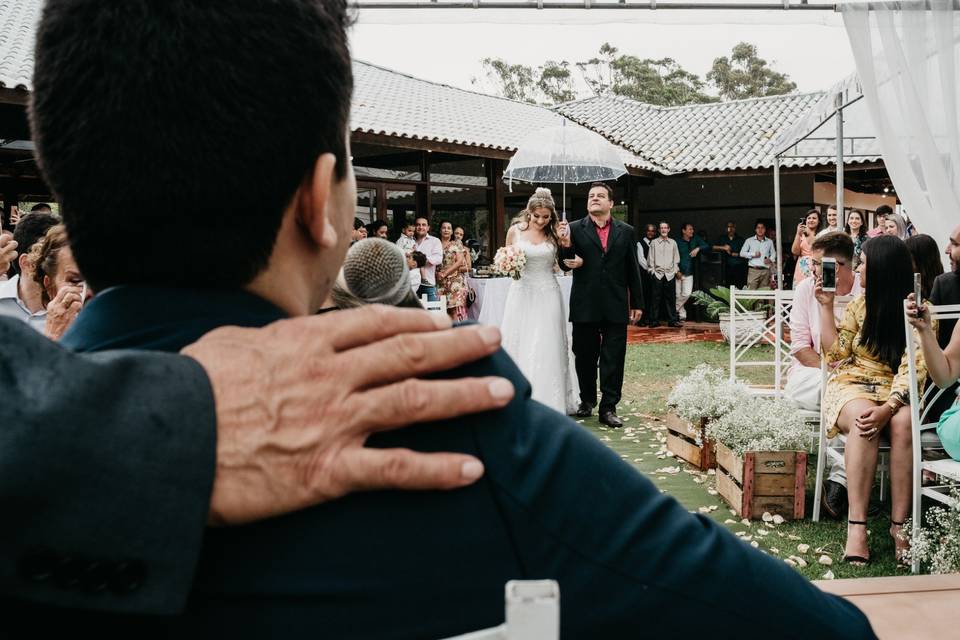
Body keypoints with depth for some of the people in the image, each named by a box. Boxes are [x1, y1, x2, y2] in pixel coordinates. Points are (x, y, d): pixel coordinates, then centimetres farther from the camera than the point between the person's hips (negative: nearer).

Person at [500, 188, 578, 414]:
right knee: (518, 347, 3)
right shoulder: (515, 231, 2)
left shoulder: (555, 232, 1)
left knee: (546, 350, -2)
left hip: (547, 296, -1)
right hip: (521, 294, 1)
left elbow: (567, 262, 1)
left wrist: (565, 240, -12)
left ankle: (546, 404, 5)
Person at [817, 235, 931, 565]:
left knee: (903, 422, -37)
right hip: (853, 387, 2)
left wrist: (888, 407, -28)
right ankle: (857, 525, -39)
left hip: (896, 391, -1)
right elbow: (836, 352, 7)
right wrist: (826, 305, 4)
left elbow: (913, 368, -13)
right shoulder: (860, 305, 11)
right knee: (863, 418, -35)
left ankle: (899, 525, -32)